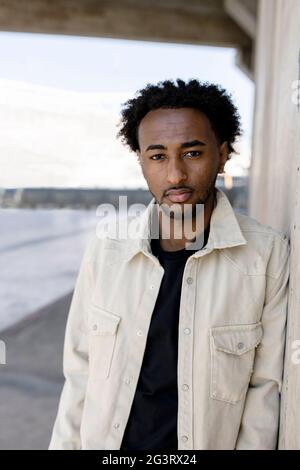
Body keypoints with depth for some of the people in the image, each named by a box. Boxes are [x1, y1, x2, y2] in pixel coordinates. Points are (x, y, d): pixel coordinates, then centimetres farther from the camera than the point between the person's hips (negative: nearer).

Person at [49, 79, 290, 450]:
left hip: (209, 442, -1)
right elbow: (80, 373, -5)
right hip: (103, 441, 2)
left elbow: (265, 386, -11)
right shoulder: (103, 249, -11)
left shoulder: (268, 253, -18)